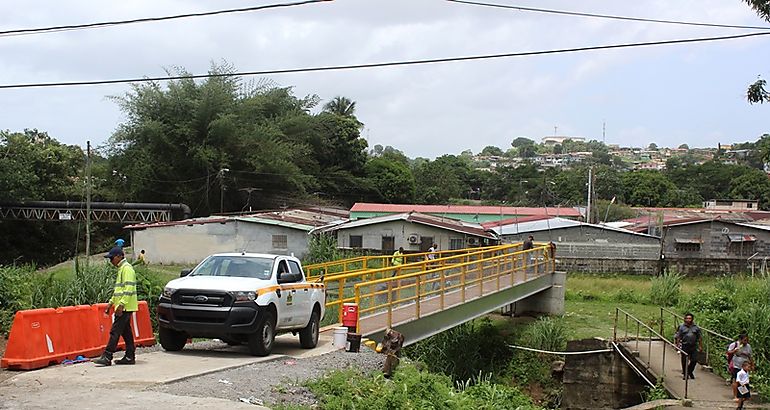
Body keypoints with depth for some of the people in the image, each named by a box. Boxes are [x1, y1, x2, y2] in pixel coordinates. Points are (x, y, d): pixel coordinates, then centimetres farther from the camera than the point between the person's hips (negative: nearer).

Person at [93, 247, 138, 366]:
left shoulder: (126, 268, -13)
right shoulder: (120, 269, 19)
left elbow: (129, 289, -21)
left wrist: (121, 304, -24)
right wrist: (111, 303, 22)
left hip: (125, 307, -10)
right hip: (122, 307, 10)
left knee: (115, 331, -10)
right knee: (126, 332, 10)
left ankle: (107, 357, -10)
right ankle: (130, 357, 14)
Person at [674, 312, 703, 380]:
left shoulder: (696, 327, 8)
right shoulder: (681, 327, 3)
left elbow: (699, 338, 11)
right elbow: (678, 337, 3)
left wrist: (700, 346, 7)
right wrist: (677, 345, -3)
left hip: (693, 346, 1)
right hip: (684, 346, -1)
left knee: (694, 360, -4)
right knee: (684, 361, 3)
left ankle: (690, 372, 22)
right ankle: (685, 374, 16)